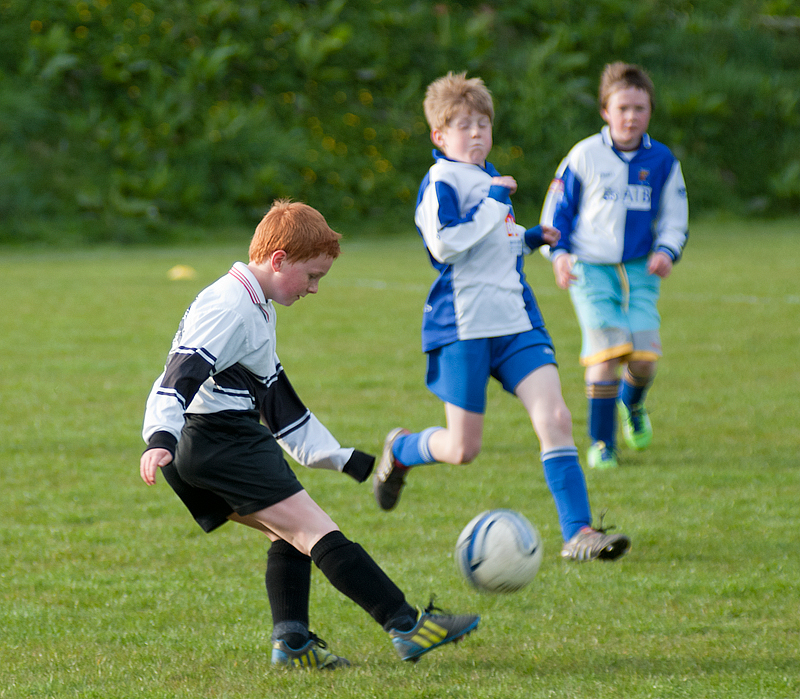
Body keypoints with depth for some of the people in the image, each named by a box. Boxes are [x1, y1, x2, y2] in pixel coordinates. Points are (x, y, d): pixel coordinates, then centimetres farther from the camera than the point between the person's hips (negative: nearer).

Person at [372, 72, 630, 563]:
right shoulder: (441, 182, -8)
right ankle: (400, 451, 33)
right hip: (463, 326, -7)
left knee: (554, 416, -12)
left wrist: (529, 239, 18)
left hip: (516, 321, 7)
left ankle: (579, 533, -15)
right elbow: (443, 244, -23)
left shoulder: (490, 178, 18)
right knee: (463, 449, 0)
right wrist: (492, 203, -19)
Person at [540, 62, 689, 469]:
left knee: (644, 353, -11)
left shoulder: (661, 161, 4)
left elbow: (674, 217, 13)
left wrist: (666, 252, -6)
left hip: (639, 268, 2)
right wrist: (558, 253, -8)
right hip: (590, 267, -2)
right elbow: (557, 207, 6)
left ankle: (632, 405, 27)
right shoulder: (585, 156, -3)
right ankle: (600, 444, -3)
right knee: (605, 350, -17)